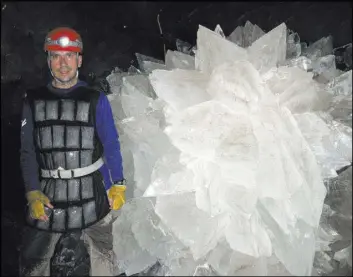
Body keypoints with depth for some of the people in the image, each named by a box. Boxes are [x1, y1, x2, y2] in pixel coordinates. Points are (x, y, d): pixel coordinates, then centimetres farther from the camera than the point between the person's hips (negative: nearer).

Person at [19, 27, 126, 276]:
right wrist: (33, 193, -4)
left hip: (92, 194, -2)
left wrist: (118, 186, 0)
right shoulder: (34, 101, 4)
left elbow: (111, 145, 2)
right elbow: (28, 152, 5)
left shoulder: (96, 100, -1)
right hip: (47, 197, 2)